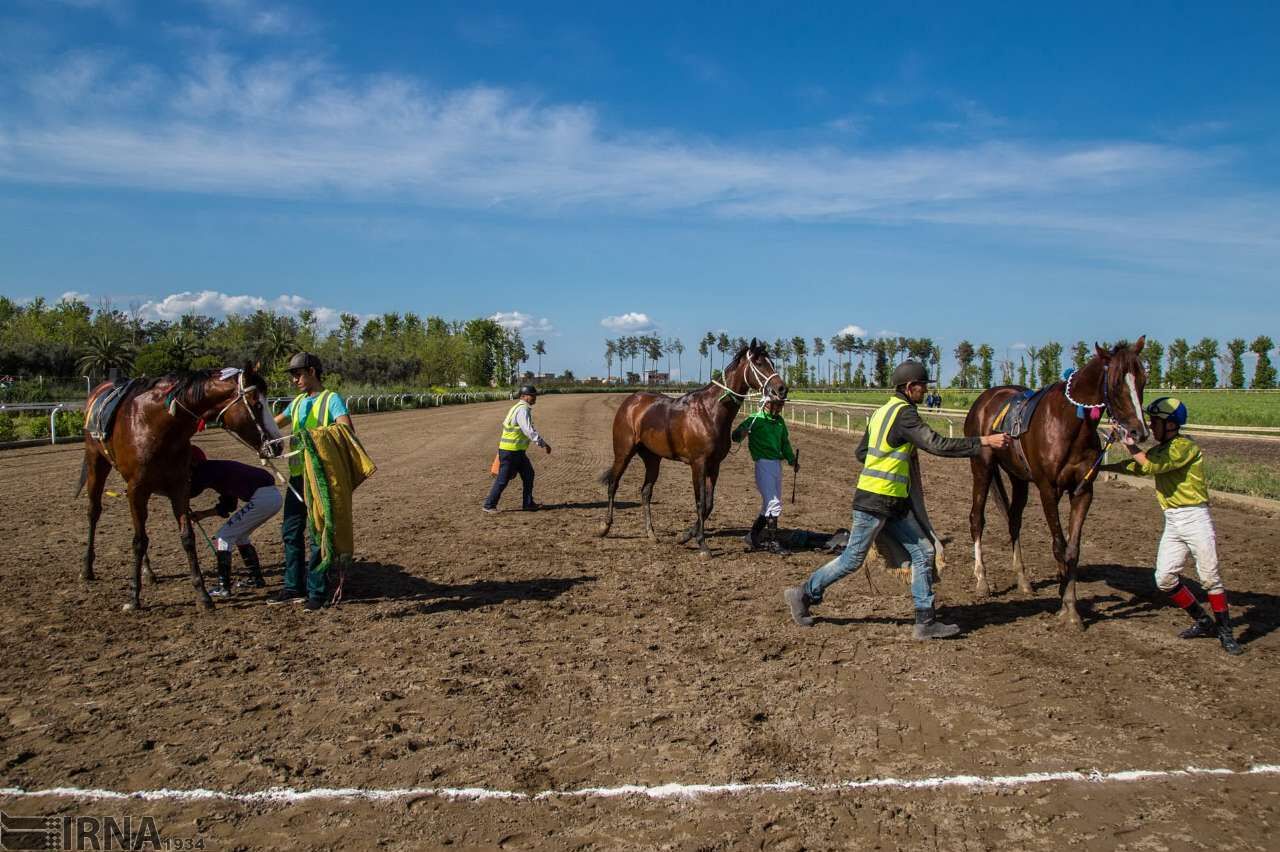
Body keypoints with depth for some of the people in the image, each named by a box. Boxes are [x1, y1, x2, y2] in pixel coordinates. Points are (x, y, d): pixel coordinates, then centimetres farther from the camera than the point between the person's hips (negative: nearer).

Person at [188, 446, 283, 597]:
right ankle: (256, 579, 30)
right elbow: (228, 505, 28)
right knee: (239, 534, 26)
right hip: (274, 496, 10)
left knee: (223, 536, 0)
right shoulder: (219, 468, 24)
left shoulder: (206, 470, -3)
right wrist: (203, 514, 22)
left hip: (262, 498, -10)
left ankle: (223, 588, 0)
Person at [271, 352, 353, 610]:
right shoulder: (298, 402, 15)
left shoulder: (331, 400, -7)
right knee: (291, 531, 11)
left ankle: (317, 591, 8)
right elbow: (274, 424, 23)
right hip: (297, 474, 7)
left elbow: (347, 430, -22)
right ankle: (294, 587, 22)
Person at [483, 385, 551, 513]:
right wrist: (543, 444, -27)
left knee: (528, 474, 12)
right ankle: (489, 505, 9)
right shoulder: (523, 410, -18)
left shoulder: (521, 408, 14)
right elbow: (529, 431, -27)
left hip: (518, 451, 10)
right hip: (510, 451, -10)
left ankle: (528, 503, 19)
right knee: (503, 479, -1)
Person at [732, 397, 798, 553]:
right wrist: (740, 434, -40)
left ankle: (753, 536, 26)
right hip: (763, 463, -7)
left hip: (777, 464, 7)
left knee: (769, 505, 13)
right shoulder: (756, 419, -8)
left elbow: (785, 442, 23)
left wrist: (792, 459, 10)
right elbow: (736, 435, -17)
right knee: (774, 504, -11)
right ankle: (773, 541, -2)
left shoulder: (780, 421, 12)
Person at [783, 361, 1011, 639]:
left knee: (923, 552, 7)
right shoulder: (904, 414, -15)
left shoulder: (882, 411, 14)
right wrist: (984, 441, -18)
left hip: (893, 504, 10)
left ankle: (926, 621, 10)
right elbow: (938, 445, -22)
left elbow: (861, 452, 20)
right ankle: (804, 594, 16)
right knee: (852, 559, 2)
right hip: (876, 501, -10)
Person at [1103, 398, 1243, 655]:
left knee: (1210, 578, -3)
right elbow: (1133, 466, 21)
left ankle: (1225, 631, 10)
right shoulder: (1160, 450, 14)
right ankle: (1203, 621, 19)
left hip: (1194, 517, -8)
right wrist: (1099, 467, 15)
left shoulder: (1185, 446, -13)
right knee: (1164, 579, 4)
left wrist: (1130, 444, -16)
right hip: (1172, 521, 8)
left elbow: (1151, 466, -24)